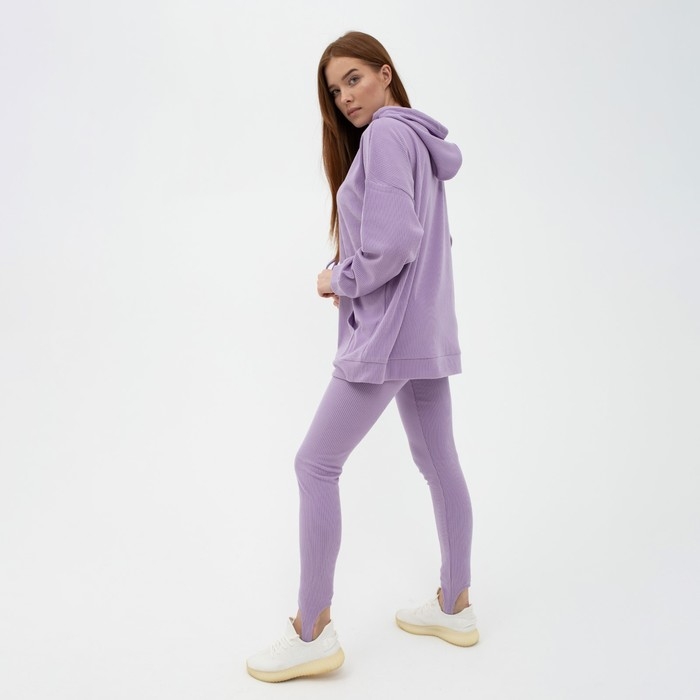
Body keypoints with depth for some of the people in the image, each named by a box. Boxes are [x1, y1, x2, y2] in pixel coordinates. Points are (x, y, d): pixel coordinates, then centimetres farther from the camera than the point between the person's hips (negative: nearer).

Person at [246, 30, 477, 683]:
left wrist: (339, 281, -7)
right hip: (427, 330, 10)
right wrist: (353, 276, 10)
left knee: (315, 464, -5)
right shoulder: (421, 140, 17)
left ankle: (313, 632, 2)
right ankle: (454, 606, 26)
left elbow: (391, 244, -23)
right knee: (437, 461, 13)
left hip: (389, 333, -10)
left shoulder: (385, 133, -11)